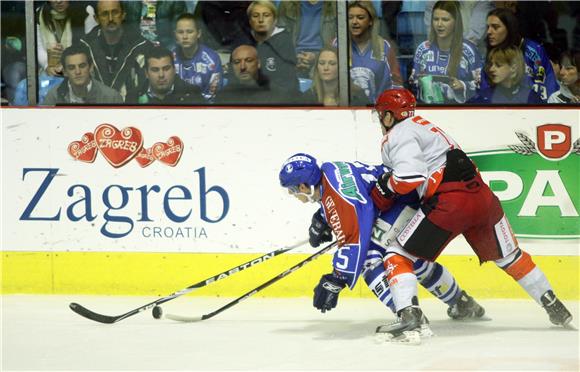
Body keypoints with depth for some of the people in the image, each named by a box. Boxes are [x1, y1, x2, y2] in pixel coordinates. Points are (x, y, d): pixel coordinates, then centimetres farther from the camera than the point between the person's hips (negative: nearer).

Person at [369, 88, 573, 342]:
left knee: (398, 256, -2)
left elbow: (410, 175, -16)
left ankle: (409, 317, -20)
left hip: (448, 201, -8)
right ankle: (554, 307, 32)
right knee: (509, 256, 26)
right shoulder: (422, 125, 28)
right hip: (482, 196, 8)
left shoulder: (398, 135, 0)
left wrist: (386, 189, 1)